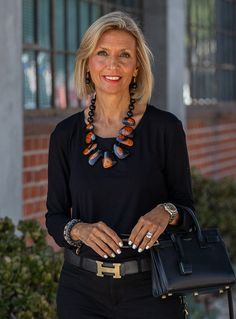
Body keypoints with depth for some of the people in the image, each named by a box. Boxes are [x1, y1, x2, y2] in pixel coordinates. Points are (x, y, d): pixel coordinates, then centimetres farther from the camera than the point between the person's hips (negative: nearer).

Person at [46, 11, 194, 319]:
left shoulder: (165, 127, -5)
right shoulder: (66, 134, 1)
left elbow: (186, 209, 0)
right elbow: (55, 216, 5)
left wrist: (166, 213, -21)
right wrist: (78, 230, -15)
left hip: (148, 288, -1)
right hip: (81, 288, 2)